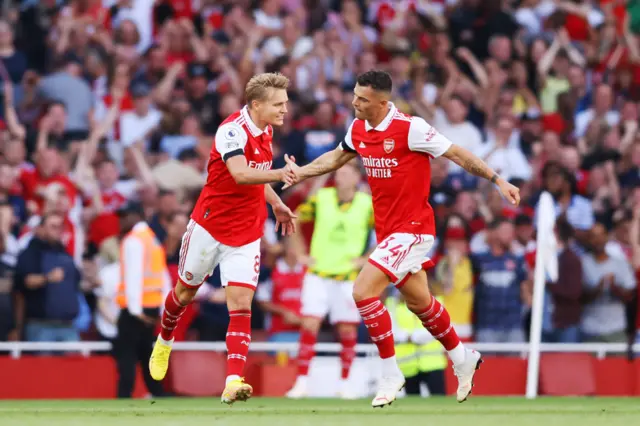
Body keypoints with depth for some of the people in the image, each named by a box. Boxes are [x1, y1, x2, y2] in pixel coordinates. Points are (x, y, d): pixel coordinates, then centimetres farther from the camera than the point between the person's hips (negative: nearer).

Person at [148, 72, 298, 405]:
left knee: (241, 303, -11)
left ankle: (234, 381, -20)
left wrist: (276, 204, 14)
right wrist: (278, 174, -50)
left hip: (246, 234, 5)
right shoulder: (232, 131, -21)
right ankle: (164, 342, 46)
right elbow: (240, 174, -38)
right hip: (210, 225, -5)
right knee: (186, 291, 15)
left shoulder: (265, 131, 4)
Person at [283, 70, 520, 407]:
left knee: (363, 291, -18)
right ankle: (462, 359, 42)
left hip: (412, 228, -8)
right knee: (419, 302, 20)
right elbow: (337, 157, 22)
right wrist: (302, 172, 7)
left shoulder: (410, 128, -20)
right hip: (388, 230, 8)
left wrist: (498, 180, -15)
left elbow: (456, 154, -13)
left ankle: (390, 374, -6)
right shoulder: (358, 129, 2)